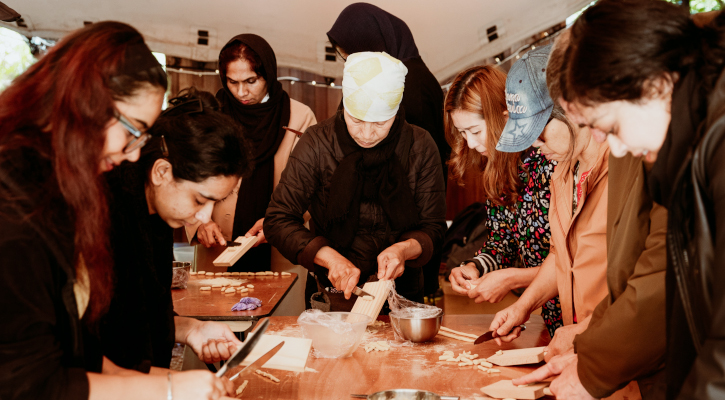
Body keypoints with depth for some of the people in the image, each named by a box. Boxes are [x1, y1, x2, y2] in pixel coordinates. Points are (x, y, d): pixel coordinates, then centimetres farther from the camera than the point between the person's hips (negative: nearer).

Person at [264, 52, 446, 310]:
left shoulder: (420, 147, -1)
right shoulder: (317, 145, -4)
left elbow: (434, 227, 6)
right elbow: (278, 221, -4)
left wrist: (404, 249, -16)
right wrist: (329, 257, -17)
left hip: (403, 291, 1)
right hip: (335, 293, -1)